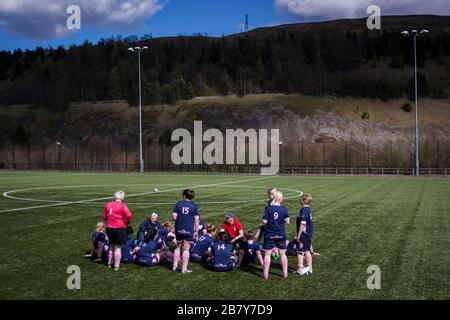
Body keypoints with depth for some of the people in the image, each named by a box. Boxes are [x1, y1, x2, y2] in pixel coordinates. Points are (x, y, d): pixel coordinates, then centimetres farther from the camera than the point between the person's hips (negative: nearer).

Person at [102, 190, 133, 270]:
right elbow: (129, 215, -23)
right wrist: (127, 222, -5)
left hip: (109, 228, 6)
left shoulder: (108, 205, 6)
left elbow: (104, 217, 12)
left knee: (112, 246, 22)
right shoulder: (122, 206, -12)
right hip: (119, 228, -5)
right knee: (118, 248, 4)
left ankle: (109, 263, 31)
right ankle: (116, 266, 8)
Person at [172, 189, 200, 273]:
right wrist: (196, 231, 3)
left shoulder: (178, 204, -1)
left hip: (179, 229, 2)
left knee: (178, 247, 18)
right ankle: (184, 269, 7)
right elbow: (196, 220, -4)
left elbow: (174, 217, -6)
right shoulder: (194, 206, -3)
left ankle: (175, 266, 26)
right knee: (186, 249, 4)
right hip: (189, 230, -2)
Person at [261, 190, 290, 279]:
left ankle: (265, 274, 12)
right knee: (283, 254, 14)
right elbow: (287, 221, -2)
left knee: (267, 254, 8)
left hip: (269, 234, -1)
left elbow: (264, 221, -12)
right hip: (281, 234, 1)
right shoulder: (284, 209, -8)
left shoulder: (268, 208, -12)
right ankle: (285, 273, 20)